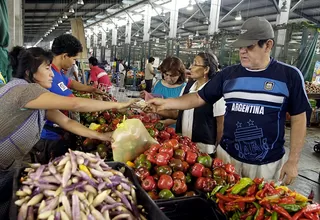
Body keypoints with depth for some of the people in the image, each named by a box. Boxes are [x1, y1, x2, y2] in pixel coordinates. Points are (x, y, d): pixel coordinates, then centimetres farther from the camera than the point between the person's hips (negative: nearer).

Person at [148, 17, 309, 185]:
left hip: (267, 164, -2)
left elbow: (298, 119, -3)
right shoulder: (228, 74, 0)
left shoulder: (289, 75, -7)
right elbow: (199, 98, 3)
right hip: (227, 155, 3)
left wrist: (293, 161, -4)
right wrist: (166, 103, -8)